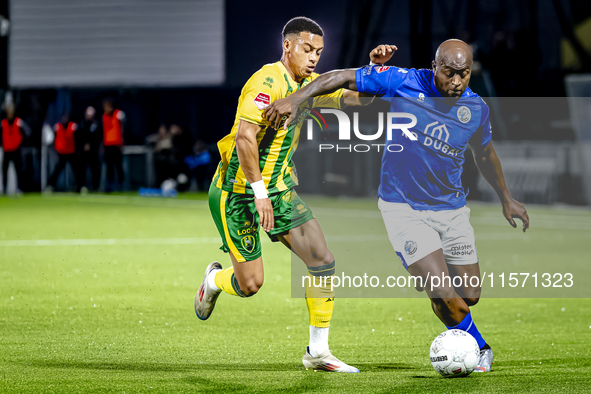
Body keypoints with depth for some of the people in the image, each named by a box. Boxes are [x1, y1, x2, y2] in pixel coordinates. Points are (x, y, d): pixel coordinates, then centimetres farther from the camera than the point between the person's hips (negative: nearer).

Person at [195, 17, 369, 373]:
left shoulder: (308, 83, 5)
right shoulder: (268, 81, -22)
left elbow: (353, 96, 9)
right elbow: (245, 137, -29)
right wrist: (259, 193, -29)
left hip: (279, 189, 8)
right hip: (239, 192, -8)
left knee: (323, 261, -6)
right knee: (251, 284, -3)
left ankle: (318, 352, 3)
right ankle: (215, 279, 34)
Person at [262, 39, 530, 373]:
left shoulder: (476, 108, -2)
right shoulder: (402, 83, -14)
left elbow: (485, 154, 18)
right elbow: (344, 78, -7)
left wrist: (506, 198, 27)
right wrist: (294, 99, -16)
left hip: (452, 210, 4)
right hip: (404, 208, -4)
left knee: (470, 296, 6)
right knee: (446, 298, -16)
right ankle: (480, 349, 10)